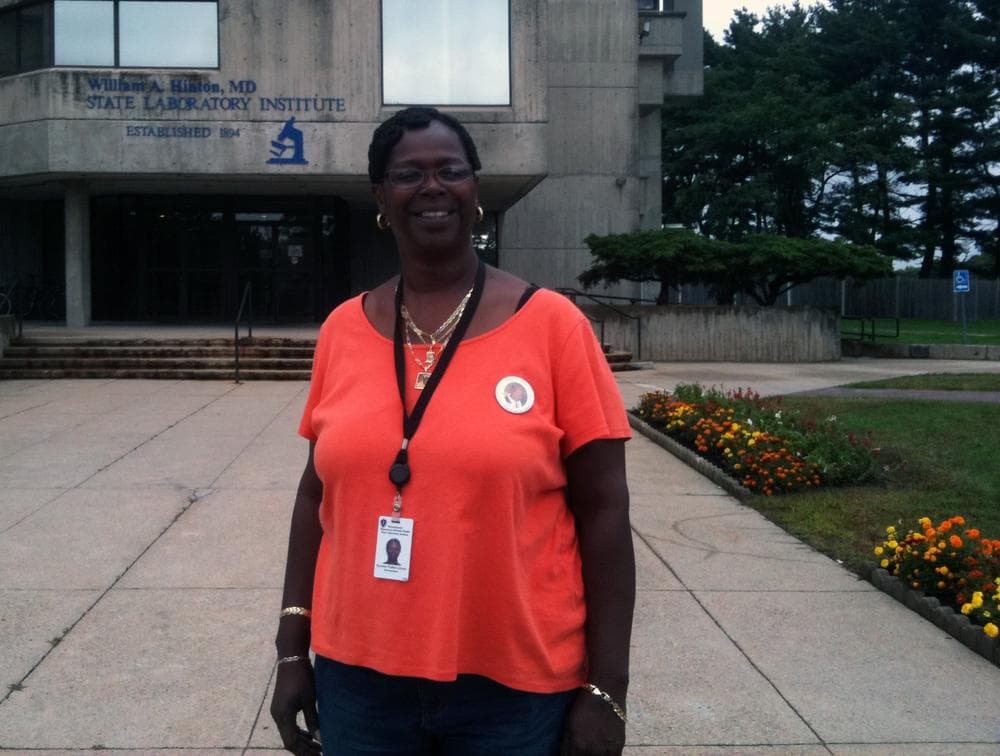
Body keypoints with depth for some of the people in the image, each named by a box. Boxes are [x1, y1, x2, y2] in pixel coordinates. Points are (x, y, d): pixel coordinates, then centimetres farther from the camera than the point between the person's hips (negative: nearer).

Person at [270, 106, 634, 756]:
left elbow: (603, 511, -7)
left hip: (517, 687, -2)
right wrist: (293, 649, 7)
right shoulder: (344, 330, 2)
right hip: (357, 678, 3)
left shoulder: (552, 324, -8)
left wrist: (606, 691, -8)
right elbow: (318, 494, 9)